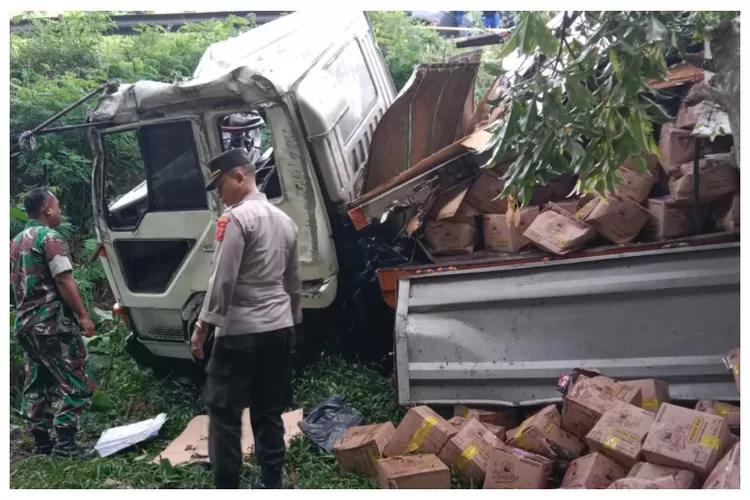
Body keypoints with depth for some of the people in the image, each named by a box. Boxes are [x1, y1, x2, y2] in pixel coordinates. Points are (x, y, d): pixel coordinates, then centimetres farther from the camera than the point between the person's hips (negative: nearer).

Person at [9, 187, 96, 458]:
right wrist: (83, 316, -17)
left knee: (37, 386, 13)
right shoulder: (50, 237, -11)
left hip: (26, 324, 10)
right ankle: (65, 444, -10)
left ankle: (42, 442, 17)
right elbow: (64, 280, -18)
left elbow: (15, 283, 23)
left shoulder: (16, 241, 17)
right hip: (53, 323, -9)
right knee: (77, 384, -6)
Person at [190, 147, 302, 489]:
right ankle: (270, 483, 18)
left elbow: (222, 280, -15)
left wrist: (203, 324, -10)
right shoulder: (284, 220, 14)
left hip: (240, 331, -8)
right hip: (279, 329, 8)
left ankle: (226, 490, 2)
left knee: (224, 412, 0)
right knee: (270, 412, 13)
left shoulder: (236, 218, -10)